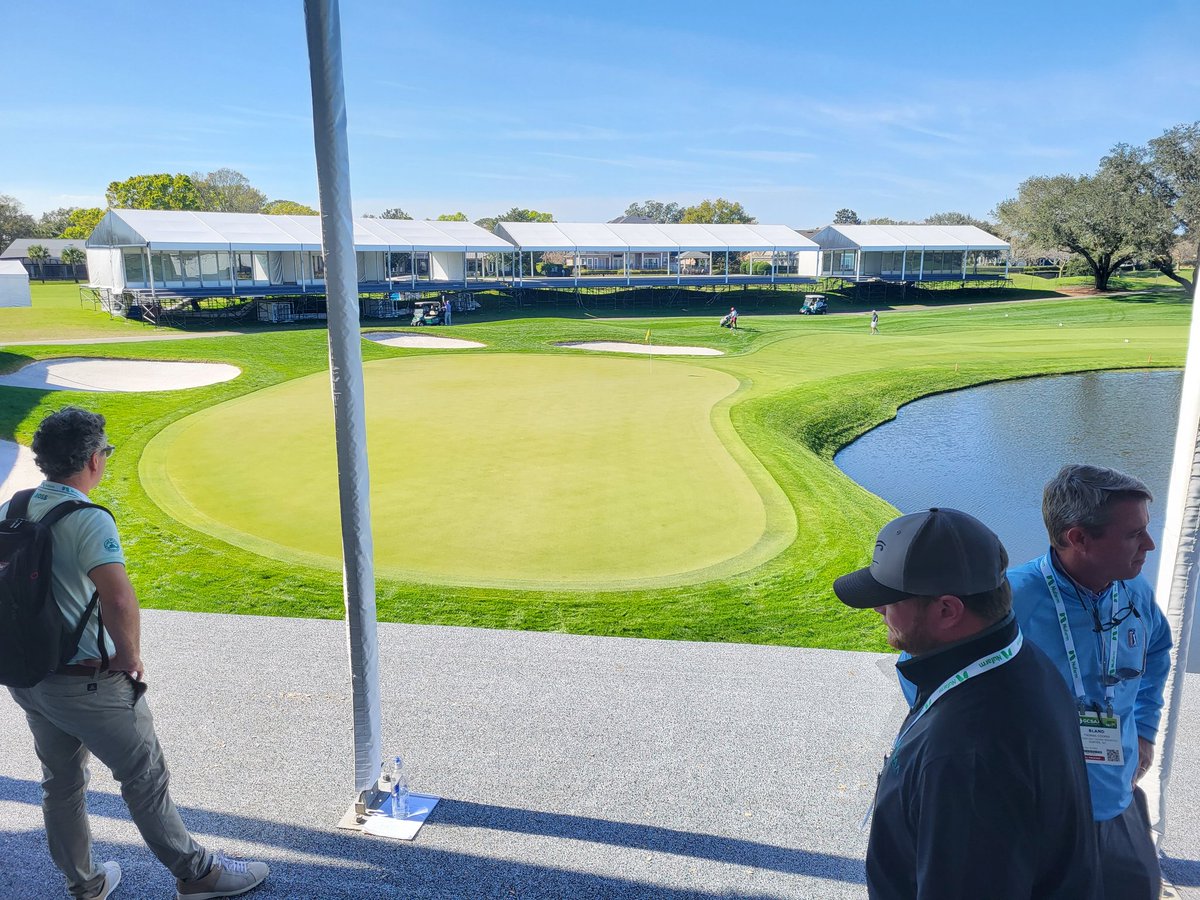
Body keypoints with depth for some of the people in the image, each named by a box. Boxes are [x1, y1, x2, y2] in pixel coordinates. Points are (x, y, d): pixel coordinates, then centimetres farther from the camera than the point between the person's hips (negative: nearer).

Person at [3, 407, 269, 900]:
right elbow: (119, 600, -34)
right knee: (145, 776, 7)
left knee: (60, 784, 22)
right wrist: (130, 660, -18)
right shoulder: (88, 520, -23)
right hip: (88, 683, -8)